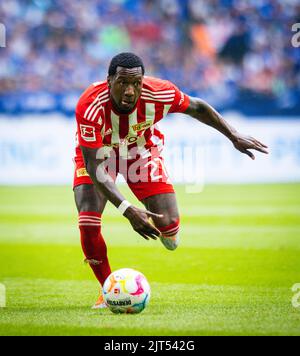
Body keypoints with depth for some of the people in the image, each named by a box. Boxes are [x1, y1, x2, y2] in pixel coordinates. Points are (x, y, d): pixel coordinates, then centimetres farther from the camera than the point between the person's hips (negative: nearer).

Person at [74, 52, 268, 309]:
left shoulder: (159, 94, -31)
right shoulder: (90, 107, -39)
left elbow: (196, 107, -8)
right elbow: (94, 167, -37)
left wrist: (235, 137, -3)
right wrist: (127, 210, -46)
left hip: (143, 151, 2)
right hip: (97, 154, -2)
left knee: (168, 225, -10)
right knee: (88, 223, -22)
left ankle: (167, 233, 31)